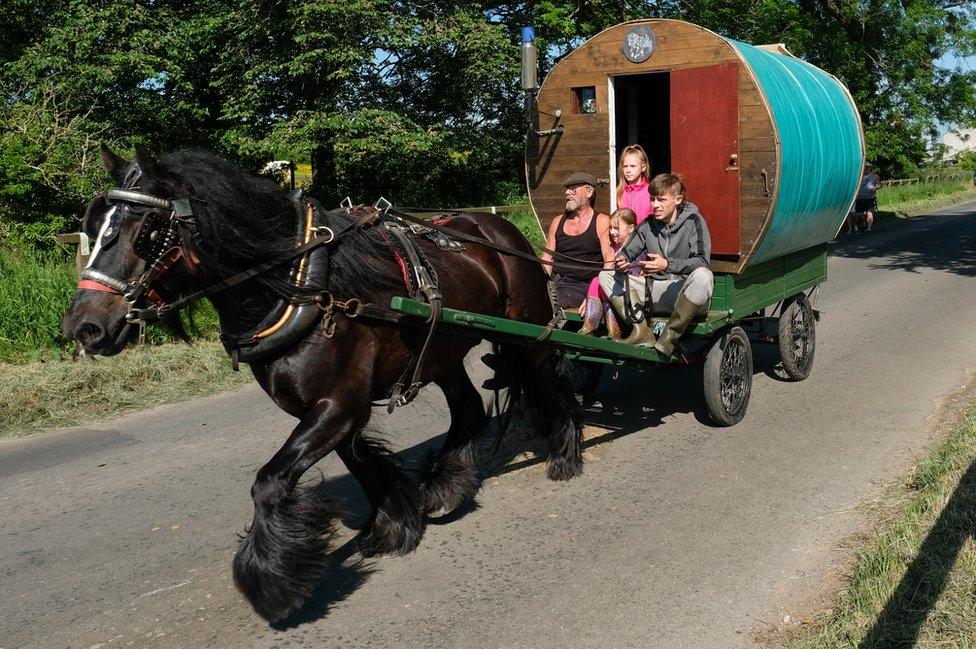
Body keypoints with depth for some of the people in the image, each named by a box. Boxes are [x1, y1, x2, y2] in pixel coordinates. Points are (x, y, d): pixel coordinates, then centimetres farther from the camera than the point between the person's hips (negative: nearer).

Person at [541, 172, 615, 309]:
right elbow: (547, 259, 18)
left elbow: (610, 263, -5)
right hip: (557, 282, 5)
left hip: (583, 286, -5)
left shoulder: (602, 222, 3)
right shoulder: (557, 222, 19)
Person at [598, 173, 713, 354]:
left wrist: (668, 264, -32)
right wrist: (621, 260, -16)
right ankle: (642, 330, -21)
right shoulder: (648, 224, 9)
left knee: (703, 276, -40)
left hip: (685, 290, -5)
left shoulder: (693, 221, -6)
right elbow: (627, 251, 9)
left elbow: (701, 261, -17)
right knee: (605, 275, -5)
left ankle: (670, 334, -25)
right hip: (656, 290, 5)